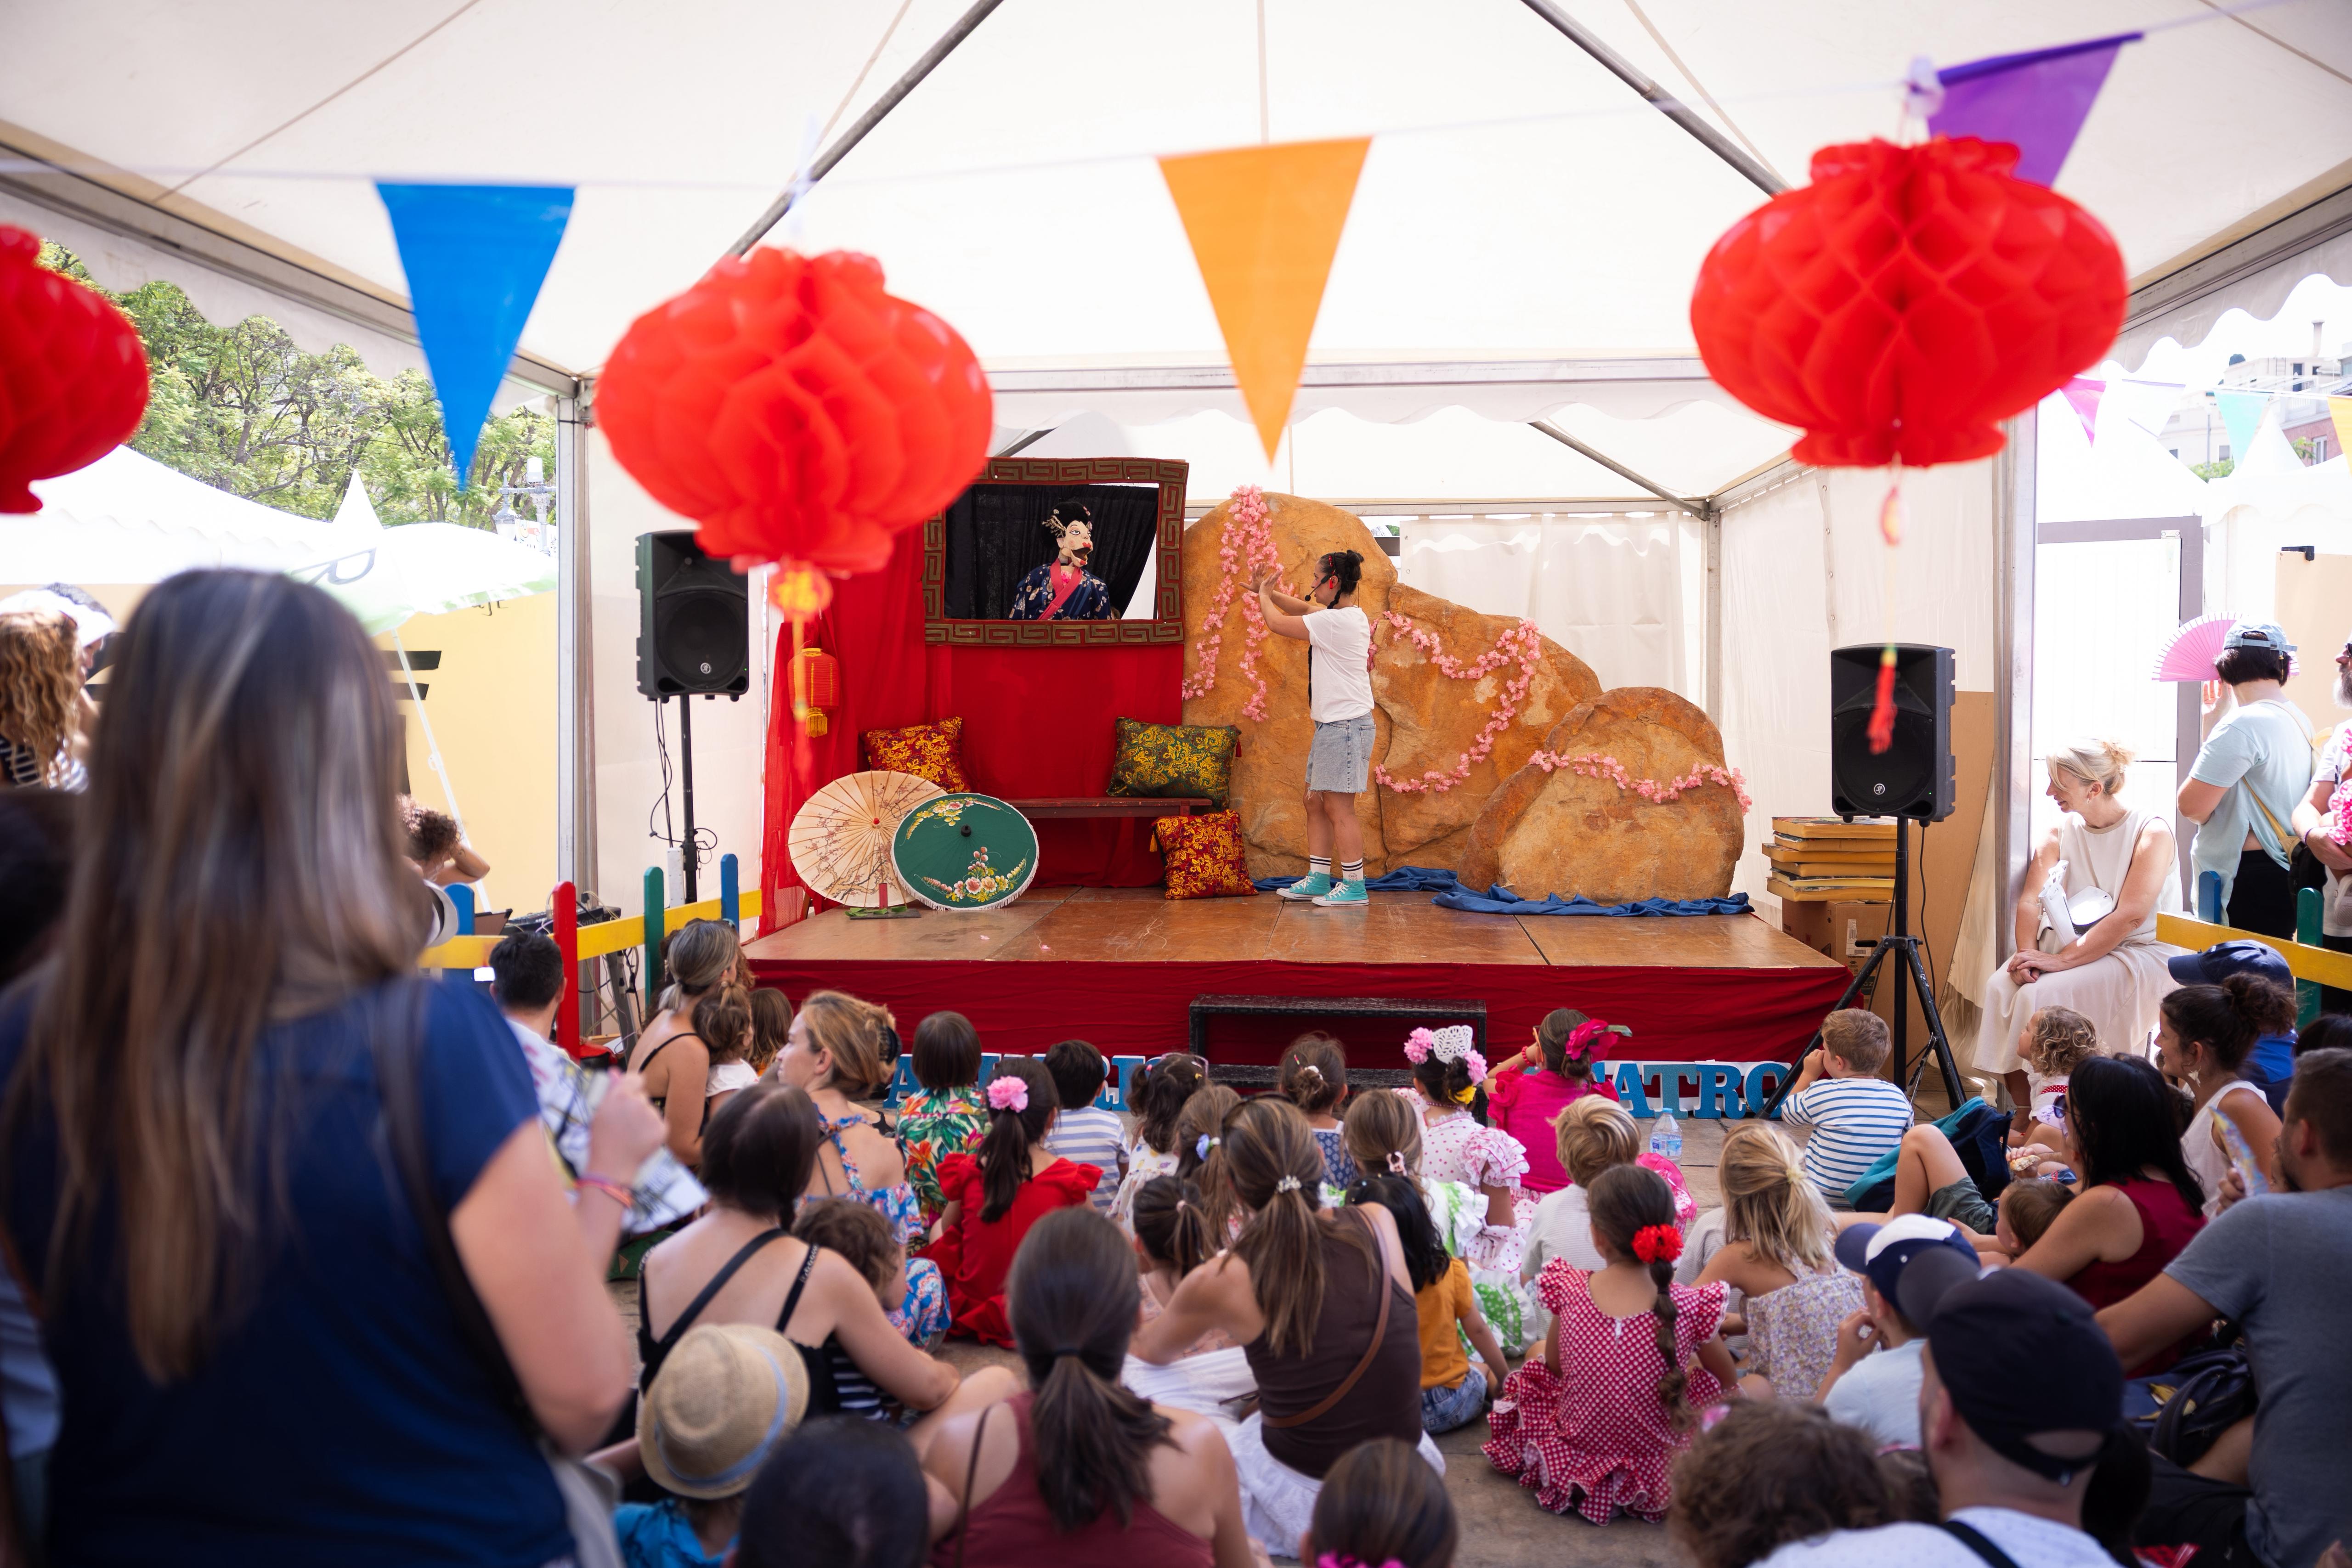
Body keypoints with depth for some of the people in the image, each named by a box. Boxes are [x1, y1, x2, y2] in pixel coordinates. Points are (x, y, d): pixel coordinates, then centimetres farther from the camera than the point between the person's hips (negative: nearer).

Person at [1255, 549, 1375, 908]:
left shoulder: (1334, 621, -19)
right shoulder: (1352, 616, 11)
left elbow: (1277, 623, -13)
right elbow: (1304, 609, 25)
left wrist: (1264, 596, 6)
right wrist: (1269, 591, 16)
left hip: (1345, 724, -10)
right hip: (1333, 722, 10)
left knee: (1340, 808, -5)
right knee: (1317, 803, 14)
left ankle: (1354, 886, 2)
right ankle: (1317, 879, 20)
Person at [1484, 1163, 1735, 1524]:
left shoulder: (1568, 1291, -17)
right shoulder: (1691, 1306, -18)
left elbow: (1554, 1366, 1)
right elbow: (1726, 1378, 2)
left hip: (1573, 1464, 3)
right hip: (1657, 1475, -2)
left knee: (1534, 1369, 27)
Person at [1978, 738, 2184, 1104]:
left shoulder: (2151, 831, -11)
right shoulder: (2062, 830, 7)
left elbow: (2131, 917, -21)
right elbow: (2031, 899, -2)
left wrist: (2061, 960, -27)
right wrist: (2028, 954, -21)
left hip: (2142, 954, -6)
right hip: (2074, 946, 6)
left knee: (2041, 994, -29)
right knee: (2000, 986, -21)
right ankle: (2024, 1117, -13)